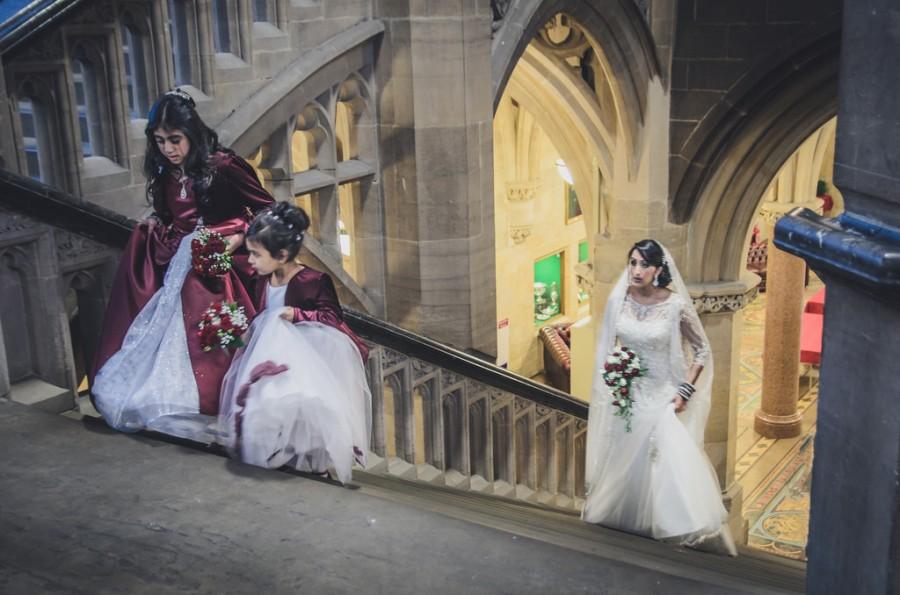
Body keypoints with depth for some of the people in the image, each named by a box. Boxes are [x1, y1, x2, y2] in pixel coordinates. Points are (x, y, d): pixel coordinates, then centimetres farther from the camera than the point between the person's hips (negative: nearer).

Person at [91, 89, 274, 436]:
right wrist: (153, 227, 0)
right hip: (178, 266, 6)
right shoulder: (165, 175, 9)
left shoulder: (222, 166, -10)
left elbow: (267, 210, -8)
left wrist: (237, 238, -18)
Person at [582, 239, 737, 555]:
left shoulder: (676, 304, -15)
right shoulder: (618, 299, -6)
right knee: (625, 461, 15)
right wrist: (611, 386, 0)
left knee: (675, 461, -10)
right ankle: (619, 517, 38)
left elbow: (702, 351, -4)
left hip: (663, 396, -3)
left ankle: (691, 529, 7)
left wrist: (685, 391, -11)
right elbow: (606, 346, 7)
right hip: (627, 393, 3)